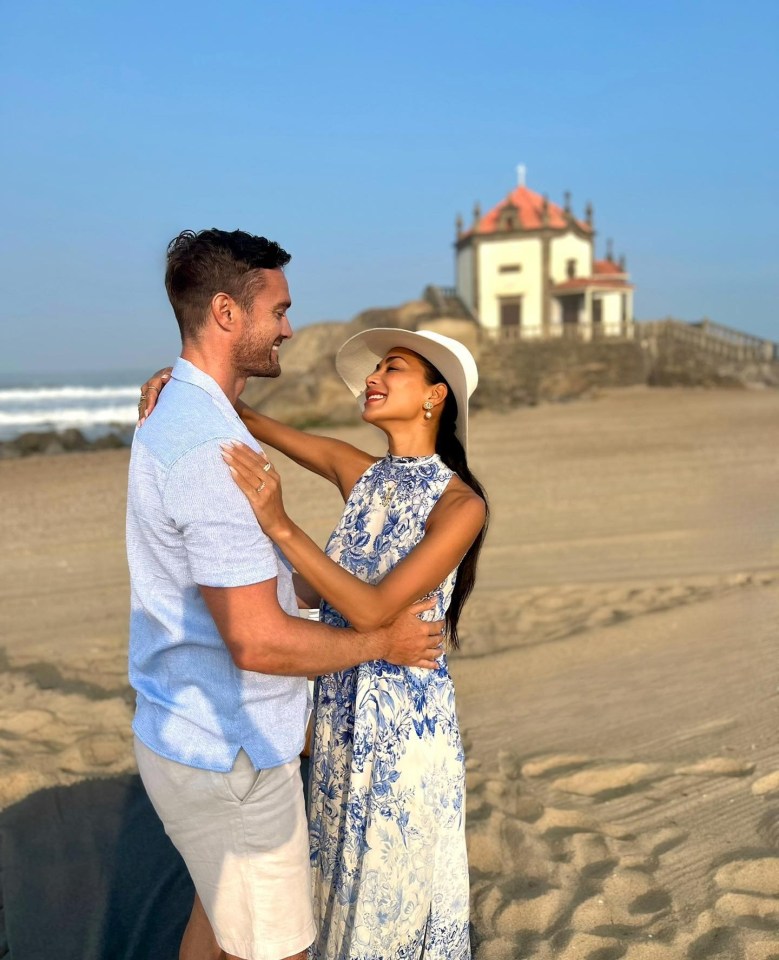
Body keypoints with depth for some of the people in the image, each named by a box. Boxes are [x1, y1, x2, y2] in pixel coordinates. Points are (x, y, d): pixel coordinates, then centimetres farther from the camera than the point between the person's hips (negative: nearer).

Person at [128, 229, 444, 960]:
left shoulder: (173, 416, 6)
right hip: (231, 757, -10)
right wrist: (385, 641, -14)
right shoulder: (209, 448, -27)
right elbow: (259, 641, -28)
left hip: (187, 734, 10)